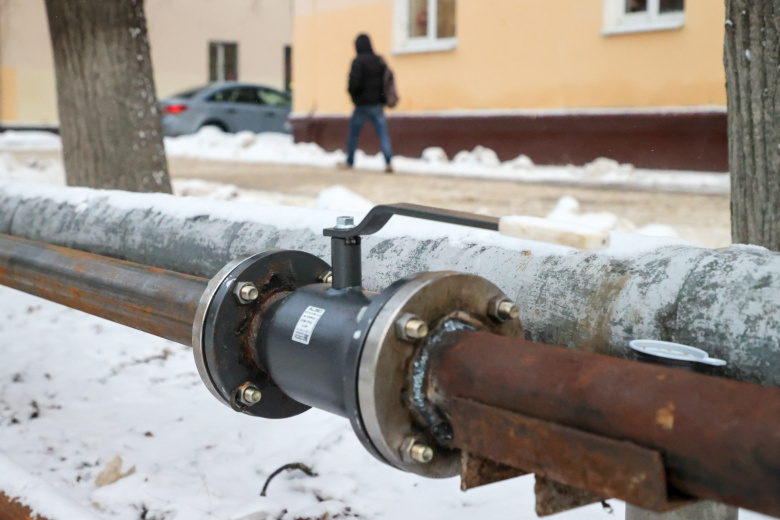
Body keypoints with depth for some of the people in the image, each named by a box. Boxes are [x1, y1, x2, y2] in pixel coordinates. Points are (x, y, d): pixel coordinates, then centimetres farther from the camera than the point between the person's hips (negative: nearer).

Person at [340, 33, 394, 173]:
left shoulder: (358, 61, -11)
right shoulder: (380, 61, 6)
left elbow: (354, 82, -18)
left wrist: (352, 92, 1)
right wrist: (382, 96, 15)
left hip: (362, 104, -4)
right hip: (378, 104, 4)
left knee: (353, 134, 12)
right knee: (383, 134, -1)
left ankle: (349, 162, 22)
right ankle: (388, 162, -14)